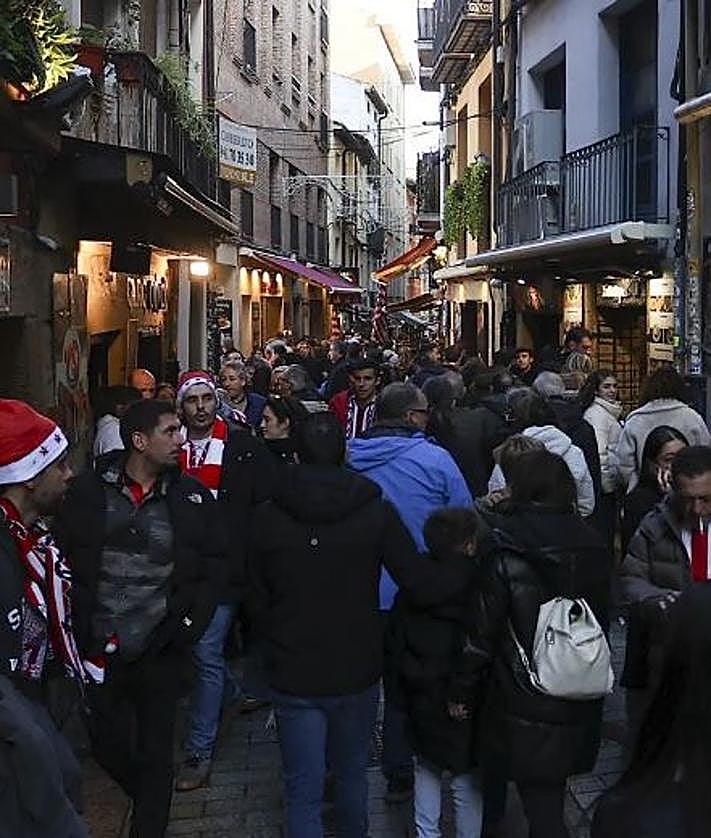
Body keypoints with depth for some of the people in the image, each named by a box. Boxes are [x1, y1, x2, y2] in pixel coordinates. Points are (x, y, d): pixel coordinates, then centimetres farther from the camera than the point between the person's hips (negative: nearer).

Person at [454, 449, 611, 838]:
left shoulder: (508, 554, -16)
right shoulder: (593, 547, 0)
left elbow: (481, 632, -13)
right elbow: (600, 621, 9)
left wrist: (463, 690, 0)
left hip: (526, 707, -5)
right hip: (580, 706, 6)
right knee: (552, 795, 22)